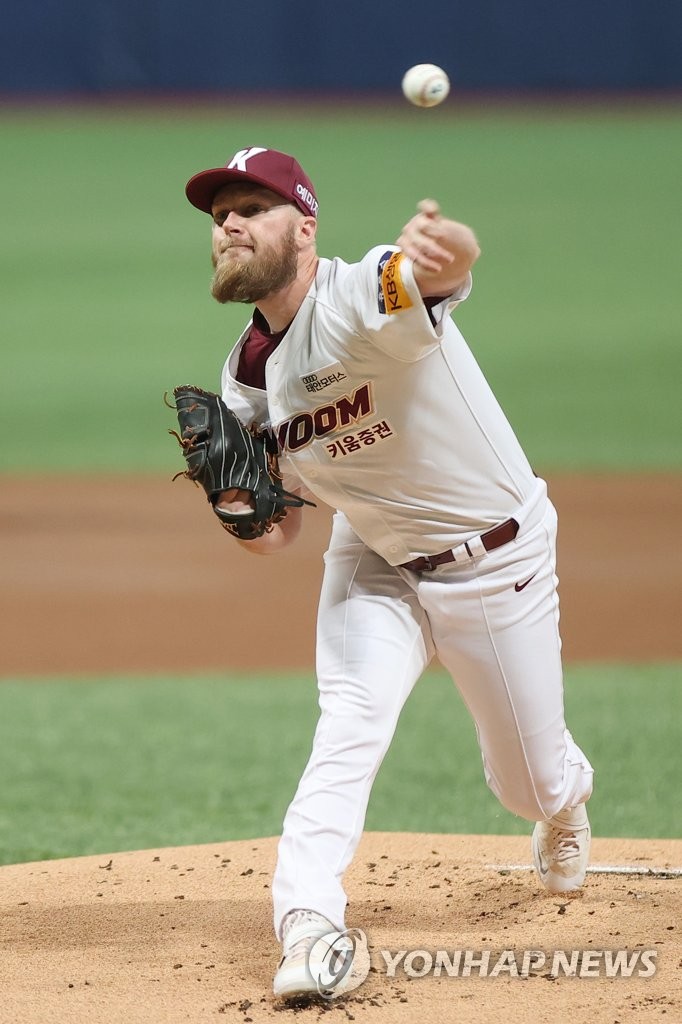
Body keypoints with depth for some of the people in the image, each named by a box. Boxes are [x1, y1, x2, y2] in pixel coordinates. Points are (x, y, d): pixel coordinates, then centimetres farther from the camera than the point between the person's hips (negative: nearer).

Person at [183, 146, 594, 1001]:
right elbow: (277, 534, 2)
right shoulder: (247, 378, -6)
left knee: (530, 783, 11)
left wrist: (439, 247, -80)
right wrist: (241, 505, -23)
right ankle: (307, 924, -31)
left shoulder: (367, 297, -29)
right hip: (376, 564, 4)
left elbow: (454, 262, -55)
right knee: (350, 718, -24)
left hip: (500, 564, -4)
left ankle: (566, 807, 49)